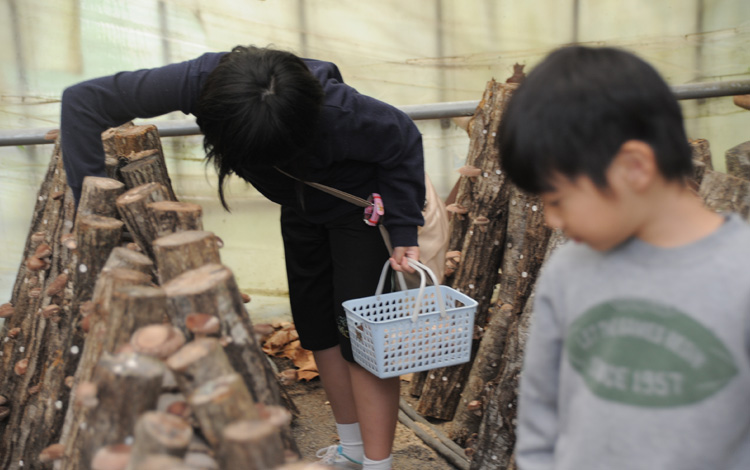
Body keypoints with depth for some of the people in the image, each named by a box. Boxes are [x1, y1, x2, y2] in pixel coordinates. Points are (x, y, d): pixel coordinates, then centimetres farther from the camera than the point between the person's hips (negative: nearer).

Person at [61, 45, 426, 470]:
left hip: (361, 204, -5)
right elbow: (84, 100, -23)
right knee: (316, 328, 10)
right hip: (303, 208, 6)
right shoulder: (201, 82, -32)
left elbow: (404, 142, -21)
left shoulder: (335, 111, -41)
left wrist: (404, 232, -20)